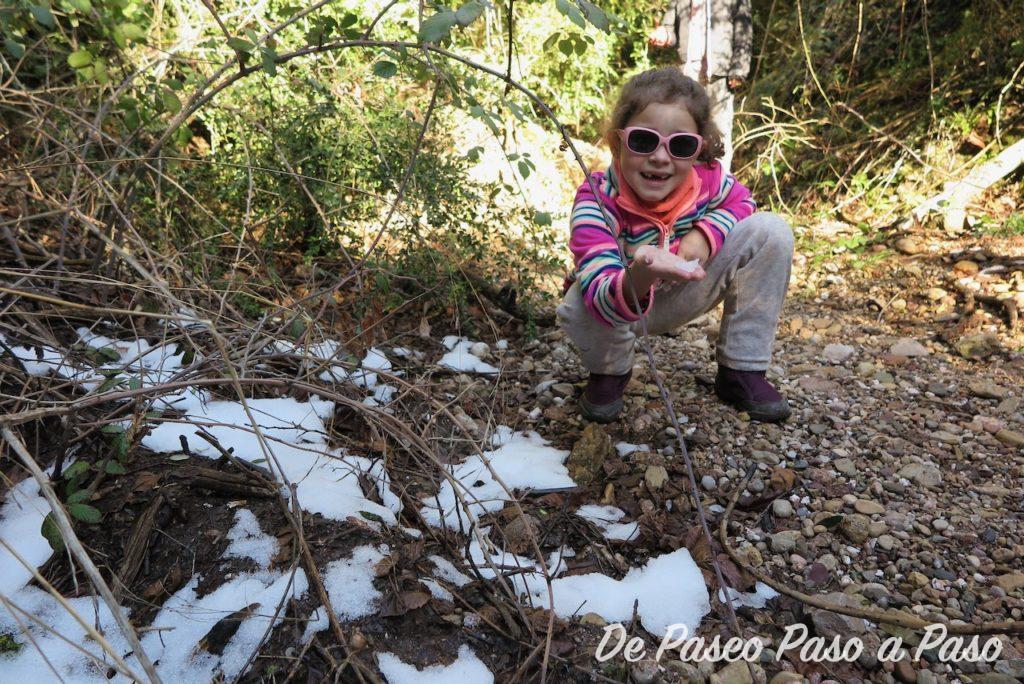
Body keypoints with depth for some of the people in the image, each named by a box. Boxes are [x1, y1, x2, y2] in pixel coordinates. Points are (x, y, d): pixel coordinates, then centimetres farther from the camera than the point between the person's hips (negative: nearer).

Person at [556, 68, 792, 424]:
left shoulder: (707, 180, -23)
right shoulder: (596, 201, -33)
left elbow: (740, 202, 2)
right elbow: (602, 299, -42)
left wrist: (705, 234, -21)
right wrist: (638, 279, -66)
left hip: (682, 297, 3)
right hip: (622, 305, -3)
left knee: (770, 230, -14)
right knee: (577, 306, -39)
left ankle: (742, 371, -4)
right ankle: (610, 371, 1)